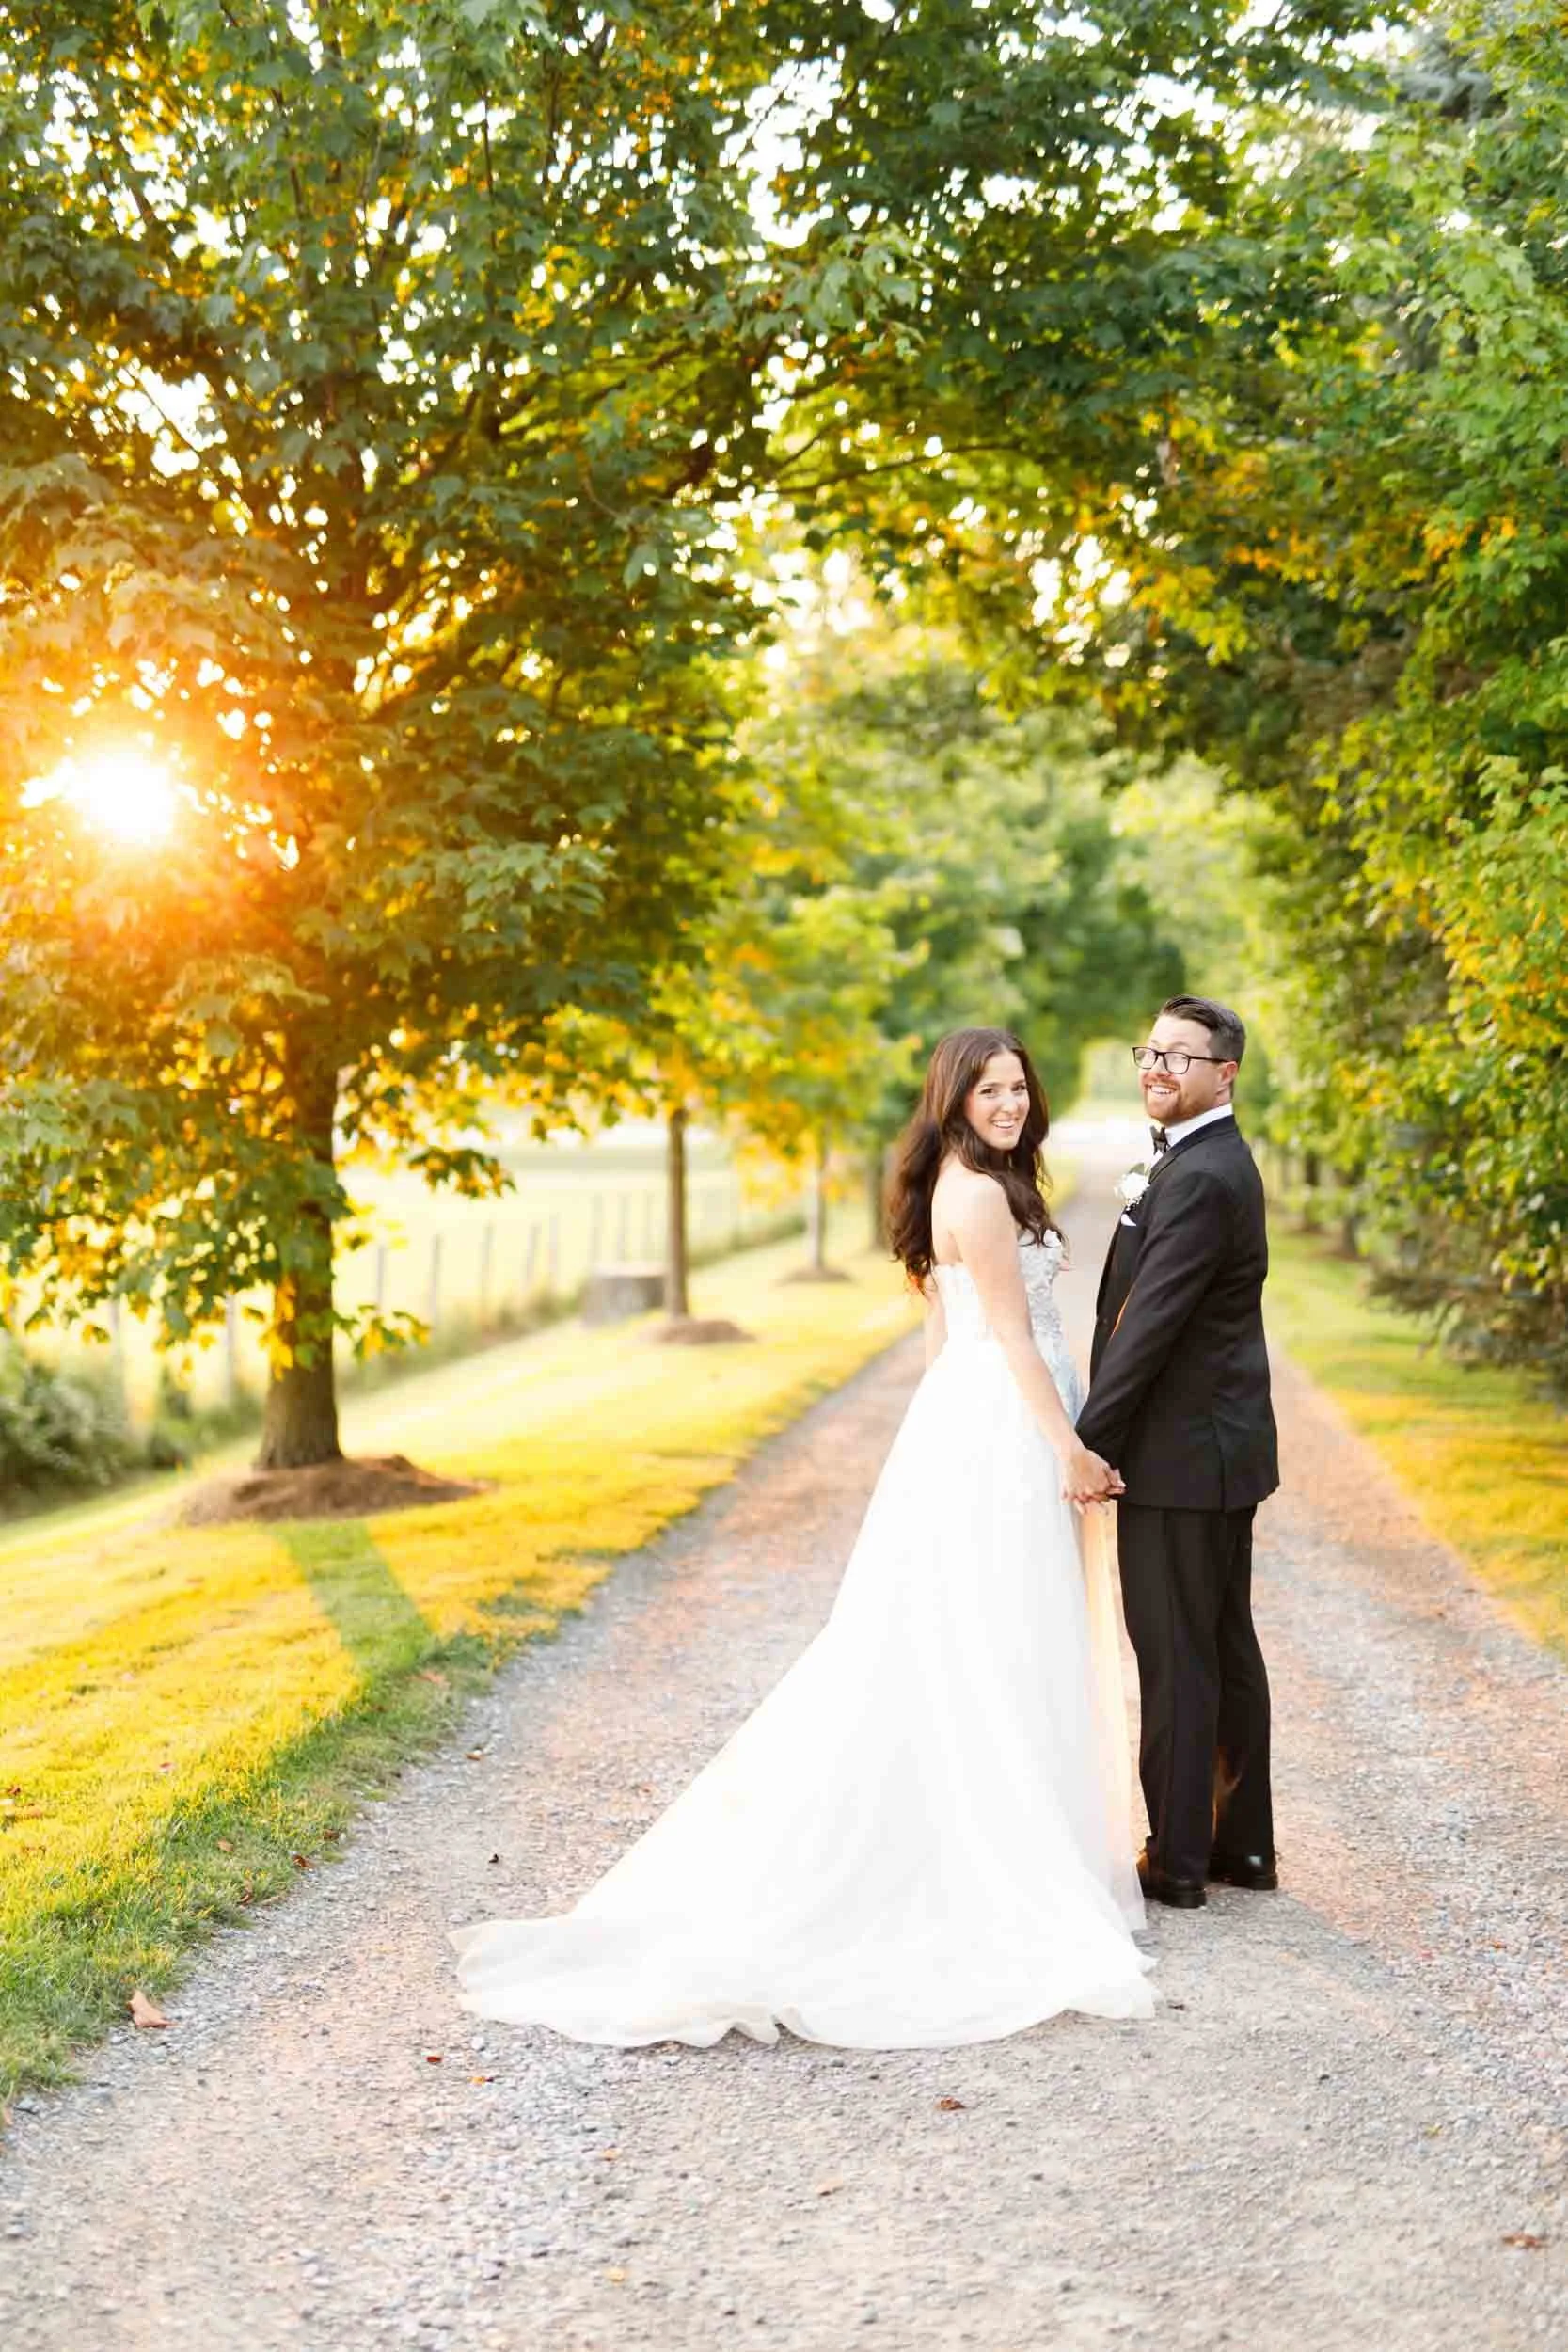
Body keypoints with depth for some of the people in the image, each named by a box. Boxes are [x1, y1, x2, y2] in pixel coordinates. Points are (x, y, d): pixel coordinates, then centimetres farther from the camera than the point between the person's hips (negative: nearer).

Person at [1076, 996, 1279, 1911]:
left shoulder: (1200, 1178, -20)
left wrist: (1089, 1440, -16)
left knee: (1175, 1657, -1)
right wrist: (1108, 1430, 16)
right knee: (1226, 1647, 15)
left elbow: (1150, 1323, -22)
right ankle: (1243, 1842, 24)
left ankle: (1177, 1858, 7)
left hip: (1181, 1456, -10)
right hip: (1221, 1448, 10)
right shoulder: (1212, 1160, 14)